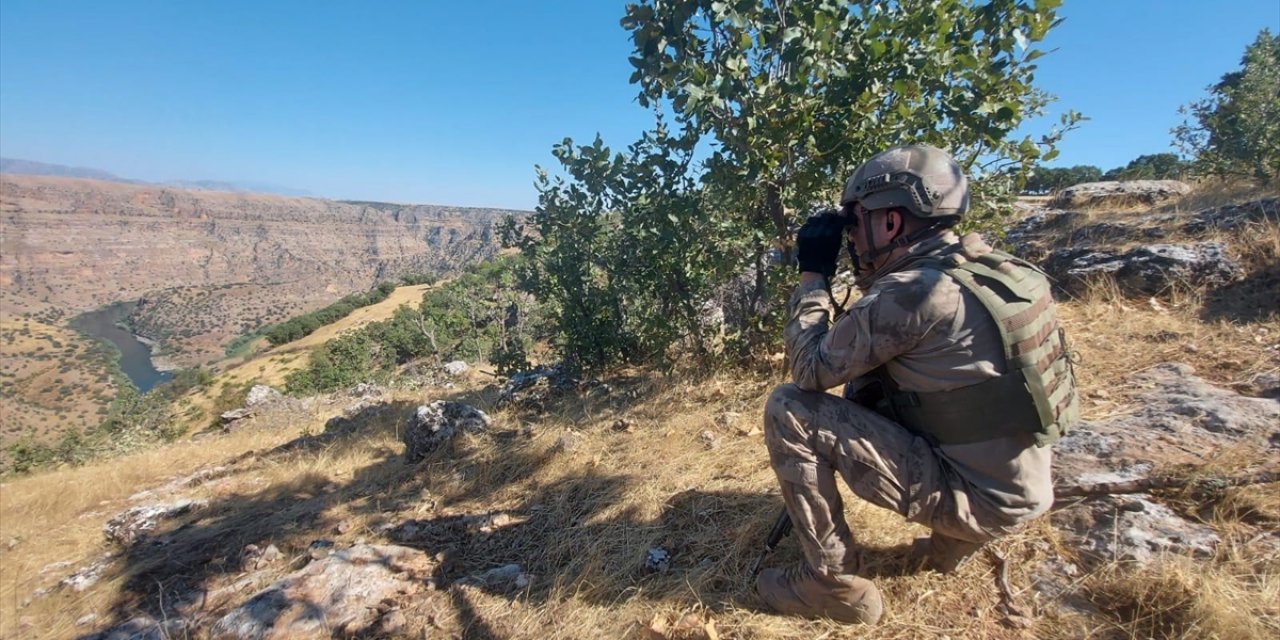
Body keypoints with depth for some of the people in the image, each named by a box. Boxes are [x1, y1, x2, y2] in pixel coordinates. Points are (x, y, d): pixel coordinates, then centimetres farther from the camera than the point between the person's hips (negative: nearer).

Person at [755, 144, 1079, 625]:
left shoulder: (913, 291, -25)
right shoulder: (991, 266, 3)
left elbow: (810, 370, -15)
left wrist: (812, 275, -7)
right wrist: (866, 276, 6)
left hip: (979, 498, -9)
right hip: (1022, 487, 9)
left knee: (788, 410, -15)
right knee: (869, 387, 24)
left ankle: (835, 585, 1)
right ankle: (953, 542, 23)